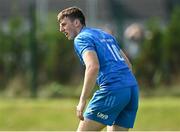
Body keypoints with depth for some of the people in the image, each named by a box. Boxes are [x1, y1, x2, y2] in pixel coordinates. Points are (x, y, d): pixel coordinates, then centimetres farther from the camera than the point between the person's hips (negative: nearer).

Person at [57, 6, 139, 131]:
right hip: (133, 88, 8)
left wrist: (82, 101, -17)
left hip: (113, 89, -8)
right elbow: (128, 64, 26)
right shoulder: (106, 35, 26)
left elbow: (93, 67, -17)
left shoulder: (81, 39, 0)